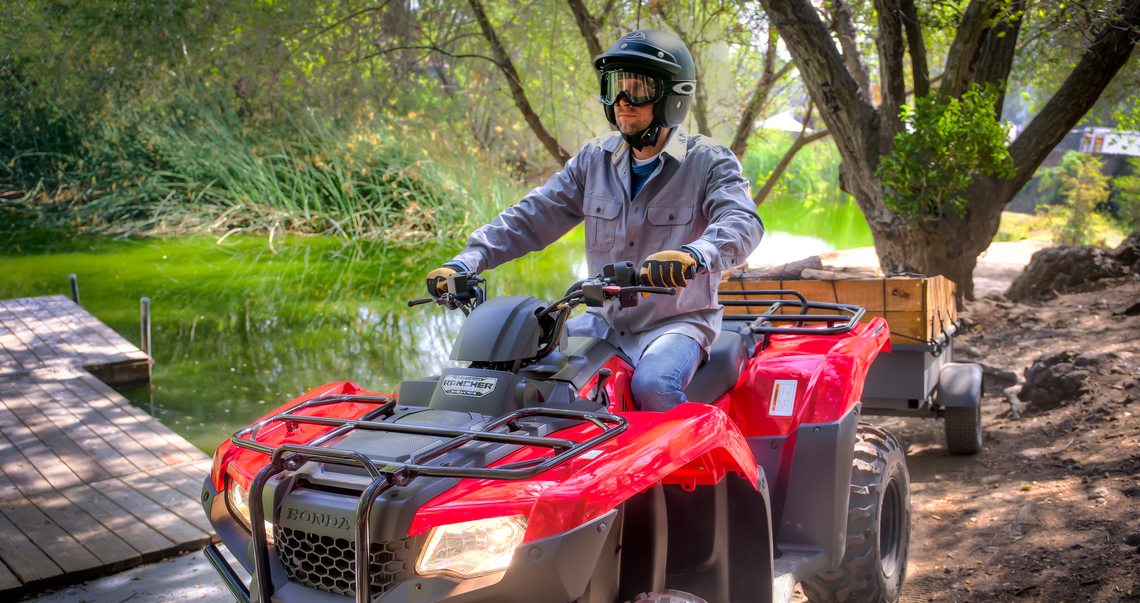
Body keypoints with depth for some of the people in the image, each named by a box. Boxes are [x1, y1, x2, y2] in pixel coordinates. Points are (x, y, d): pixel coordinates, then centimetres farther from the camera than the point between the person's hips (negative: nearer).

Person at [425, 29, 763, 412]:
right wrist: (467, 260, -10)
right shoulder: (595, 159, 8)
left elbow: (742, 222, -24)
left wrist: (694, 255, -48)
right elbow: (534, 216, 5)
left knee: (653, 384, -34)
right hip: (606, 320, 5)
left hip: (678, 321, -5)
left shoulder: (708, 162, -6)